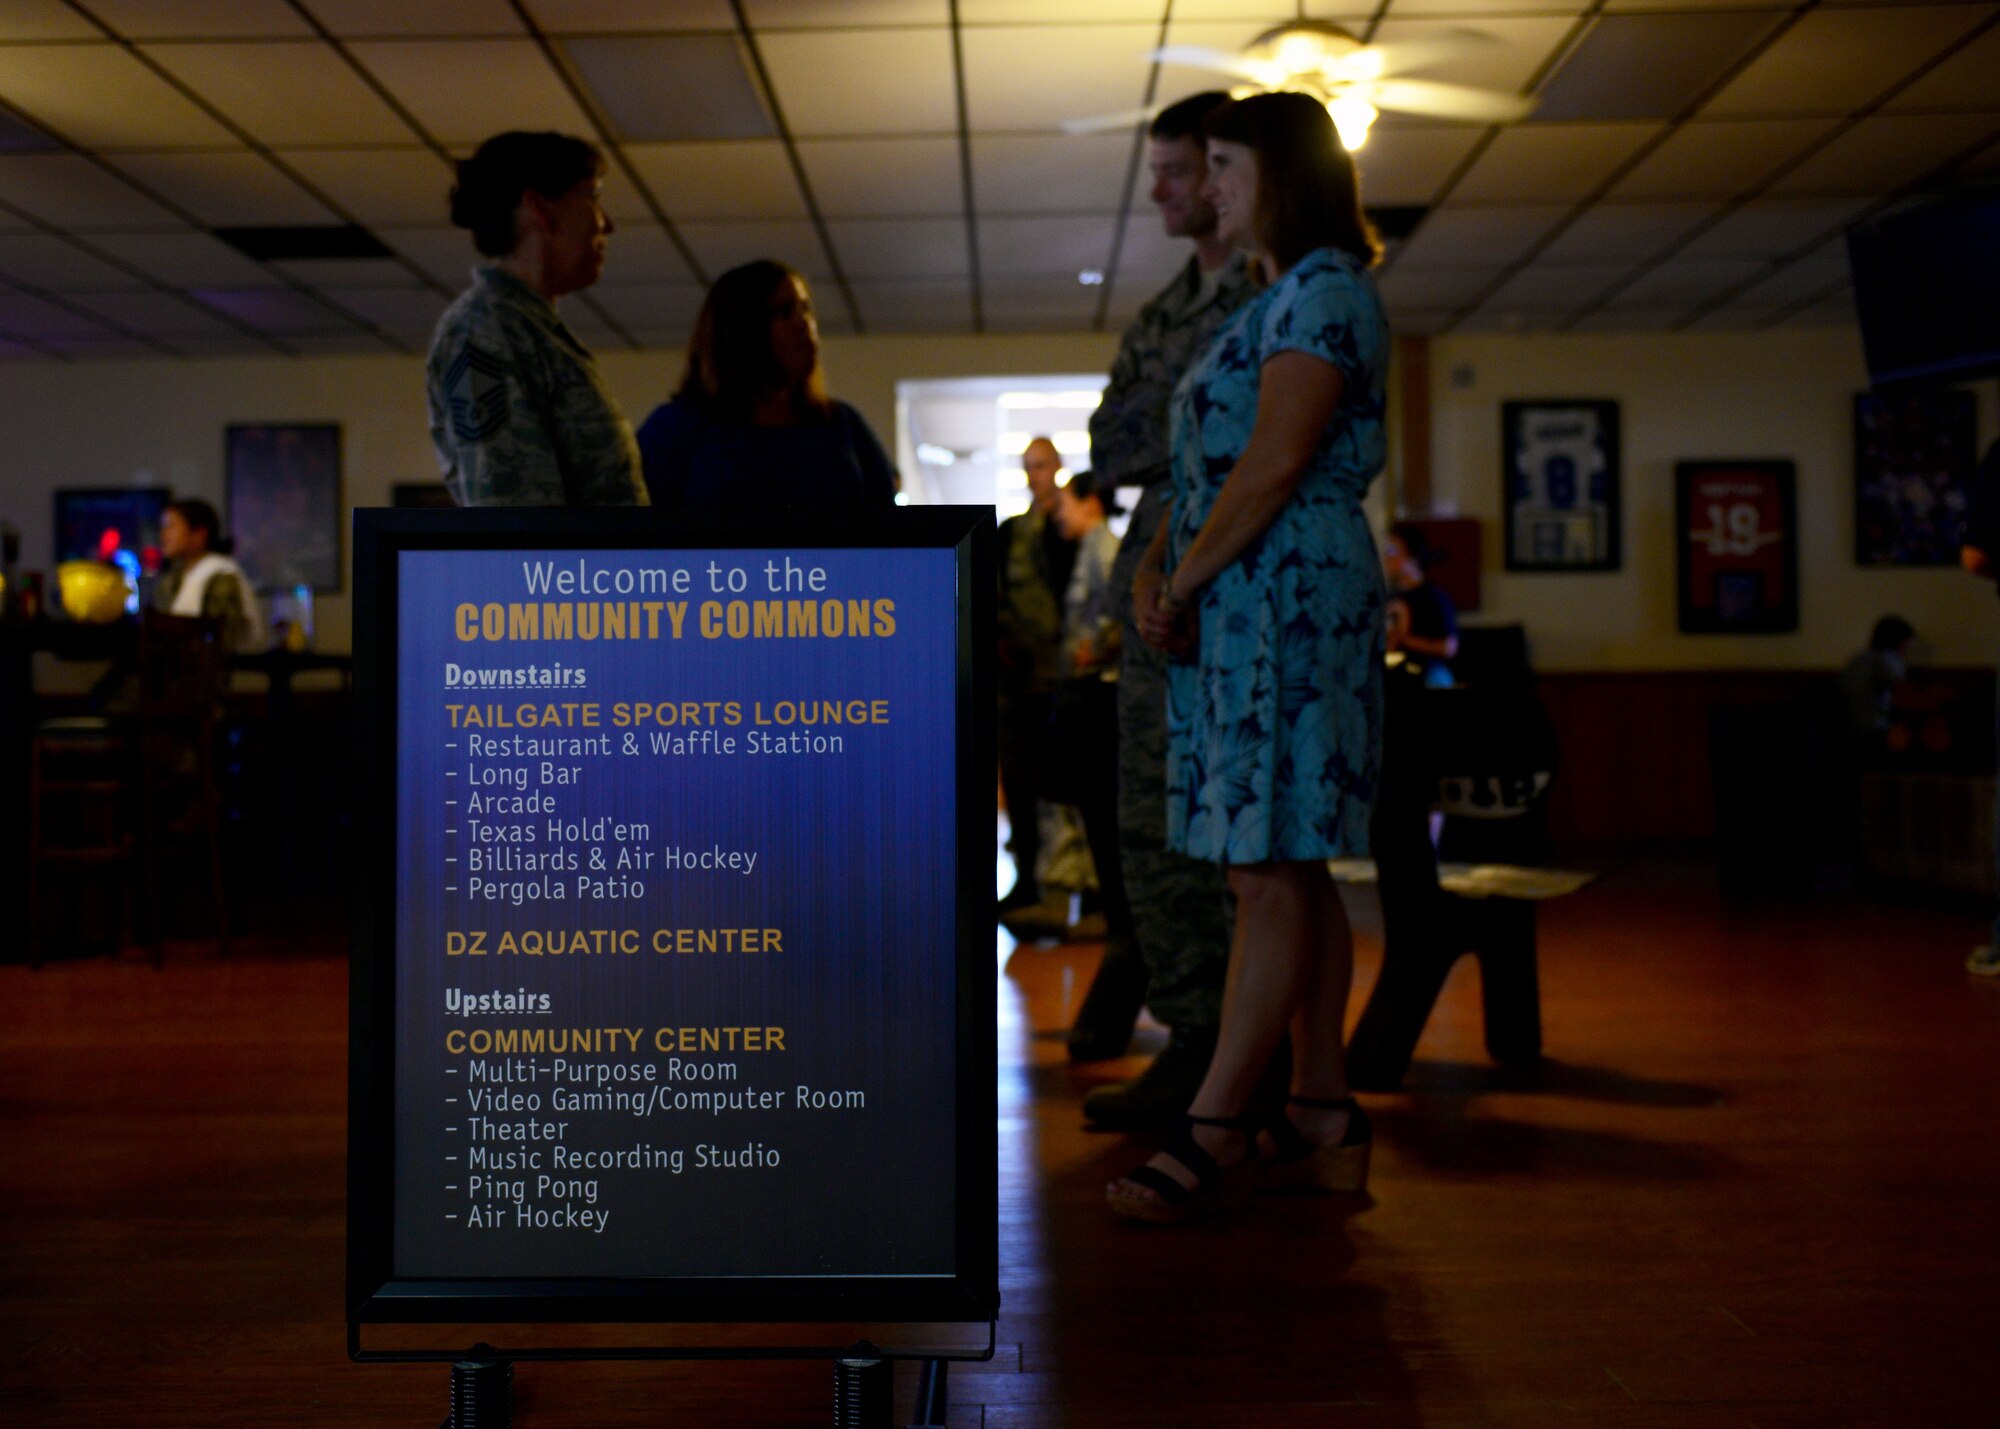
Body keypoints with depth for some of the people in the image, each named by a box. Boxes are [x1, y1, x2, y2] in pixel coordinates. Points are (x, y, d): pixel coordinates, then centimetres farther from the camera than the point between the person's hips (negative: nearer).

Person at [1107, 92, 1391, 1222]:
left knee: (1270, 874, -8)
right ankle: (1325, 1120, 15)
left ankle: (1214, 1129, -5)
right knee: (1292, 871, 9)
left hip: (1290, 596, -10)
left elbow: (1274, 463, -17)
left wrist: (1183, 585, -12)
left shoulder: (1324, 290, -7)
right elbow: (1212, 462, 19)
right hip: (1244, 608, 10)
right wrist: (1158, 563, 5)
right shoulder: (1285, 299, 24)